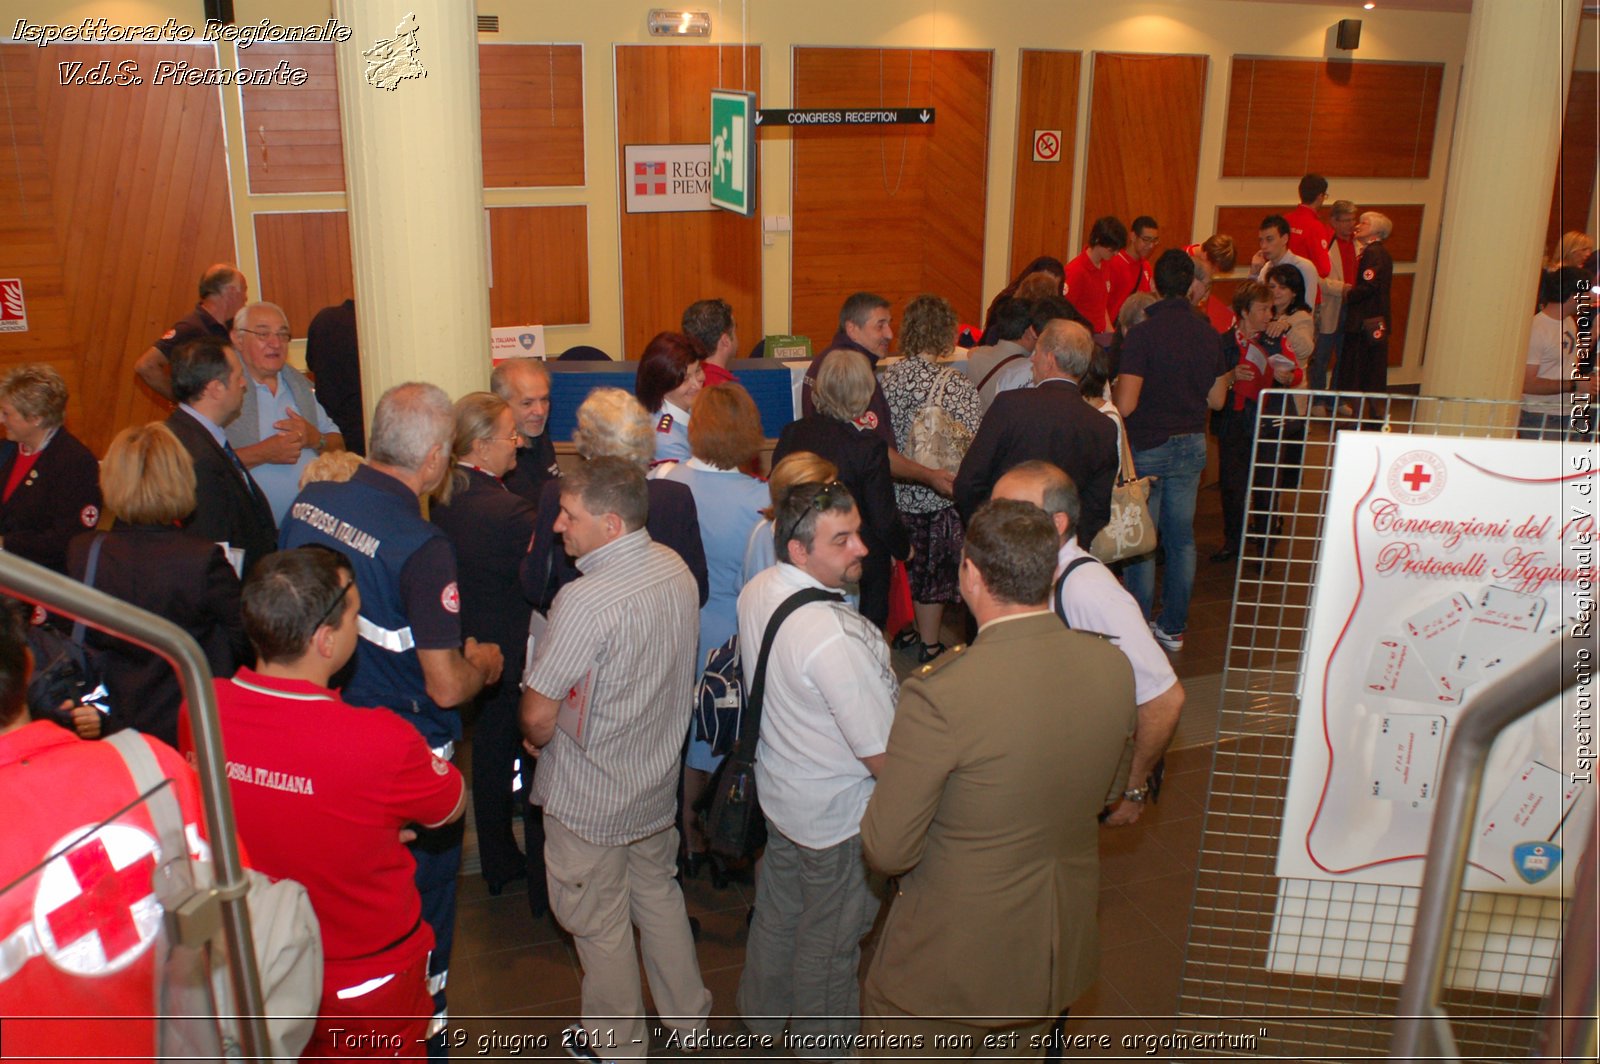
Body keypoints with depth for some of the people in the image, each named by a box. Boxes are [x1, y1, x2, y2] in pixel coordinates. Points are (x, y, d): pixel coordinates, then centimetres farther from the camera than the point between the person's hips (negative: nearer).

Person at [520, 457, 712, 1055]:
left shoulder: (585, 601, -32)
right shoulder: (675, 569, -7)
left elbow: (539, 717, -25)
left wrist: (535, 738, -2)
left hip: (591, 798, -7)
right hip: (658, 778, 7)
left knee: (600, 925, 14)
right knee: (658, 892, 27)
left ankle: (618, 1045, 34)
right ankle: (688, 1014, 43)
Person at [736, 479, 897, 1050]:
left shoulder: (756, 591, -10)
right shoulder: (834, 635, -36)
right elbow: (883, 755, -30)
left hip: (778, 788, 8)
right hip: (837, 814, -8)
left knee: (777, 911, 29)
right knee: (830, 938, 18)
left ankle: (762, 1015, 53)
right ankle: (822, 1042, 42)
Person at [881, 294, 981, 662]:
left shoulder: (887, 377, -6)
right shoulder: (957, 384, -16)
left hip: (896, 491, 4)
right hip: (939, 494, -4)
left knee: (903, 566, 19)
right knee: (934, 570, 10)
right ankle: (929, 645, 22)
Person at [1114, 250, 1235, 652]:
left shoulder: (1143, 334, -18)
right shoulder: (1209, 334, 0)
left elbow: (1125, 405, -22)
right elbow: (1216, 399, 7)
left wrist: (1112, 387, 0)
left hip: (1148, 448, -5)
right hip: (1192, 445, 5)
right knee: (1182, 538, 13)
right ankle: (1173, 627, 22)